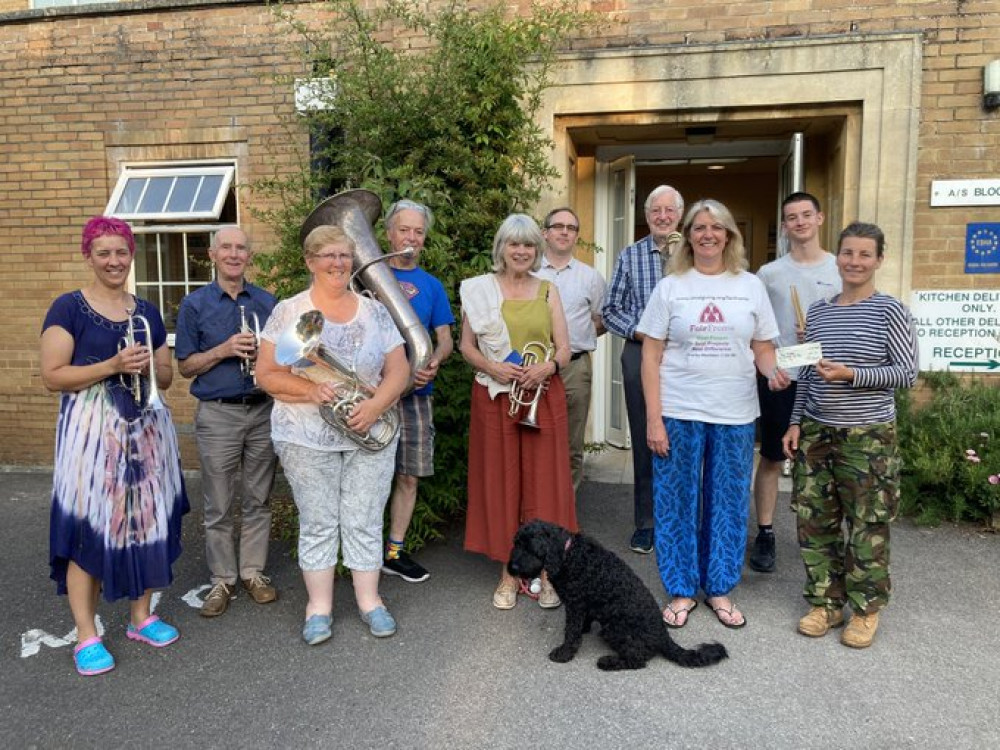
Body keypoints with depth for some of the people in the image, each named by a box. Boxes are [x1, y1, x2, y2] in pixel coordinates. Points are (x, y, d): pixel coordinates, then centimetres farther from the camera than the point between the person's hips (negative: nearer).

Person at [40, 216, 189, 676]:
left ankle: (141, 617, 22)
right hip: (91, 432, -4)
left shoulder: (147, 312, 13)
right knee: (87, 527, -4)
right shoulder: (69, 308, -1)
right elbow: (52, 377, -8)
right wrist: (112, 366, -18)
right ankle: (86, 636, 7)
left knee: (146, 520, 7)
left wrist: (146, 366, -5)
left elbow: (167, 376, 17)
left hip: (146, 430, 5)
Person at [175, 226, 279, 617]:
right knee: (219, 506, 5)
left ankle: (253, 572, 22)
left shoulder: (268, 302, 8)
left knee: (257, 500, 10)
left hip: (263, 410, 2)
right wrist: (224, 351, -14)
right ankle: (222, 579, 18)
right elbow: (185, 366, 1)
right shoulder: (195, 304, 2)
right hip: (217, 414, -2)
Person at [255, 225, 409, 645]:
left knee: (365, 521, 6)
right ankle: (319, 605, 19)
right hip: (306, 437, -2)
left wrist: (375, 405, -14)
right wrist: (310, 390, -20)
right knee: (318, 522, 5)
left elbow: (398, 370, 3)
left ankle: (369, 598, 21)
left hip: (370, 434, 2)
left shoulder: (375, 312, 6)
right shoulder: (288, 312, -1)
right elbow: (266, 374, -4)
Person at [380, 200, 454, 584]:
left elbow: (445, 339, 10)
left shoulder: (431, 285, 12)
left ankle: (395, 551, 21)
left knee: (408, 476, 8)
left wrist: (434, 361, -13)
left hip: (417, 393, 3)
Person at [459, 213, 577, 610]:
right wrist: (493, 367, -14)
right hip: (495, 396, -1)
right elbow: (467, 346, 4)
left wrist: (547, 365, -15)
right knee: (501, 482, 3)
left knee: (544, 483, 3)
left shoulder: (547, 290, 9)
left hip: (543, 397, 1)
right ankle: (509, 572, 15)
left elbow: (564, 349, 7)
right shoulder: (478, 289, 4)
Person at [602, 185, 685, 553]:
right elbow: (610, 311, 6)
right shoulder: (630, 256, 6)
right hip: (640, 354, 1)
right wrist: (639, 331, -8)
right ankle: (646, 523, 17)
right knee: (645, 441, 6)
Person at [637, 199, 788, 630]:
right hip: (678, 413, -1)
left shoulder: (750, 286, 7)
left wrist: (774, 372, -13)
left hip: (735, 415, 2)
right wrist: (653, 419, -8)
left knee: (728, 504, 10)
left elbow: (763, 348, 11)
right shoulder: (671, 287, 2)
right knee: (677, 502, 6)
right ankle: (681, 590, 23)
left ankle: (719, 589, 27)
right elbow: (651, 356, -1)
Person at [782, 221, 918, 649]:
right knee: (815, 520, 8)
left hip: (868, 436, -4)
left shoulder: (890, 311, -4)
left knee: (868, 525, 3)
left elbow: (907, 373, -7)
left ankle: (866, 608, 21)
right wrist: (795, 422, 7)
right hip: (816, 432, 4)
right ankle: (825, 601, 23)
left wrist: (851, 375, -19)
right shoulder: (817, 312, 9)